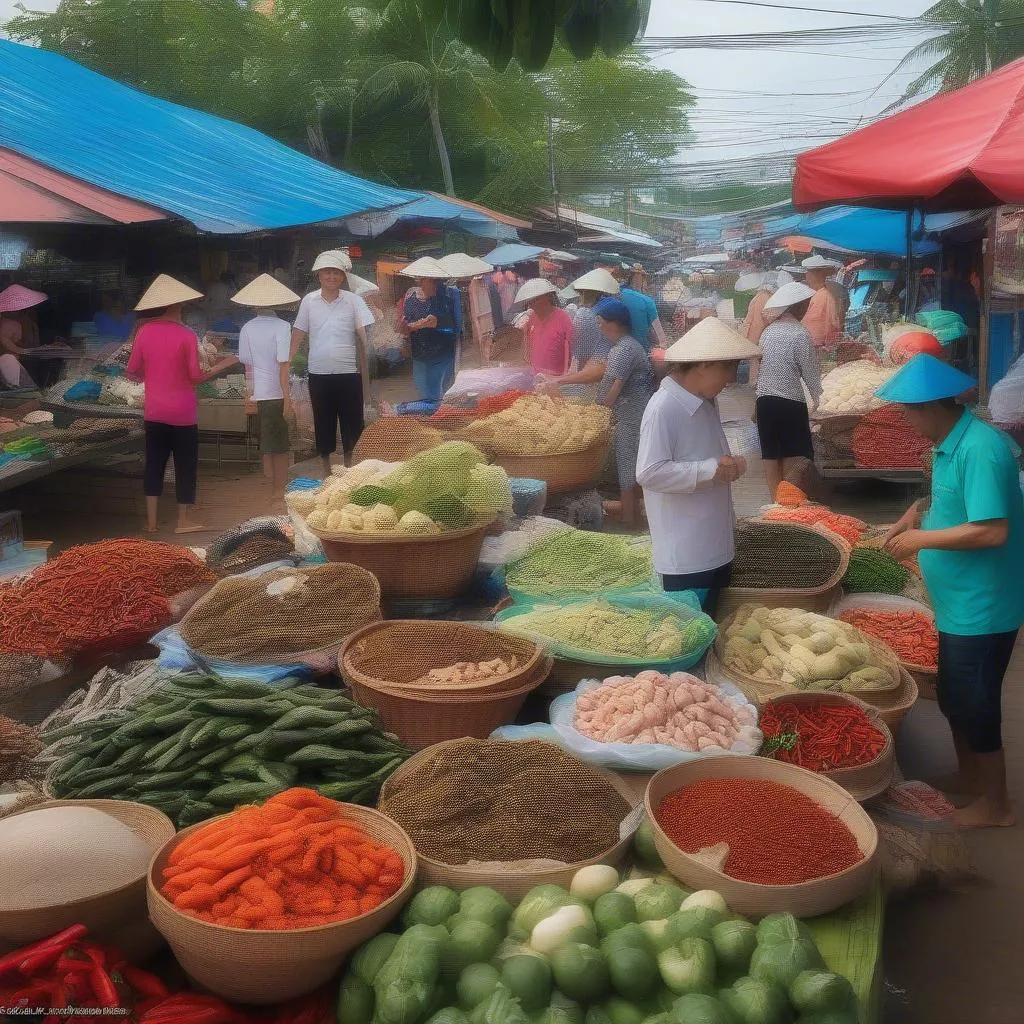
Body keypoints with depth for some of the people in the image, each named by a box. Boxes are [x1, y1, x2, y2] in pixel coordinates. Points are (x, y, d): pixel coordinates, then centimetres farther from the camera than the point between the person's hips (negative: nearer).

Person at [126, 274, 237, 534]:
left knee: (154, 463, 12)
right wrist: (223, 364, 0)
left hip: (154, 411, 4)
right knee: (185, 464, 7)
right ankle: (184, 520, 13)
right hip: (182, 412, -4)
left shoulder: (143, 332, -1)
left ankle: (152, 520, 14)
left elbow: (133, 372, 3)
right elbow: (196, 377, -12)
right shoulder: (186, 335, -12)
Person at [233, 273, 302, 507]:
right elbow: (283, 365, -13)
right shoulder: (281, 326, -9)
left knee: (268, 446, 15)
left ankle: (274, 490, 23)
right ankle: (278, 494, 7)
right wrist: (287, 399, -11)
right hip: (276, 393, -5)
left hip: (259, 394, 5)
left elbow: (246, 363, 8)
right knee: (279, 447, 3)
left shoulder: (247, 328, 5)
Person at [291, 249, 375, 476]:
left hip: (348, 374, -1)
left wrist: (366, 375, -13)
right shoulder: (309, 301, 3)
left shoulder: (353, 300, -2)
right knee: (323, 423, 10)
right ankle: (326, 471, 23)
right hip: (318, 374, 2)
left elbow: (364, 338, -3)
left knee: (352, 424, 4)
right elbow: (298, 336, 8)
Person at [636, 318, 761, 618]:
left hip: (716, 547, 9)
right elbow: (649, 472, -24)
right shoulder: (664, 407, -18)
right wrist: (711, 471, -21)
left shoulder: (706, 403, 10)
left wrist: (728, 466, 1)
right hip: (686, 557, -9)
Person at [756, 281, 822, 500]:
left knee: (771, 454, 9)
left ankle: (776, 500, 13)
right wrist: (819, 398, 6)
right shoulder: (800, 334, -10)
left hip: (764, 399, 6)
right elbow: (810, 372, -7)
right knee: (794, 456, 2)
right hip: (790, 402, -6)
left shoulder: (768, 331, 8)